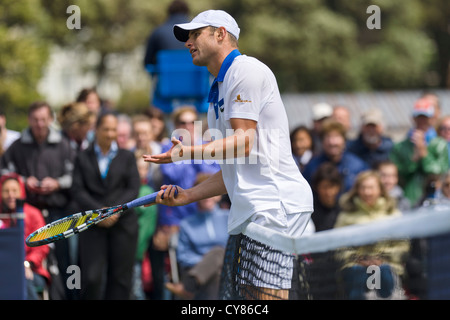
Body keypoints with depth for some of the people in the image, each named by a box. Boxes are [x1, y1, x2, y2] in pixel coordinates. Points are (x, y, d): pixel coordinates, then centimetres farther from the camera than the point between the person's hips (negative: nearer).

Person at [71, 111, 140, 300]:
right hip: (93, 225, -1)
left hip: (123, 223, 1)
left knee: (120, 276, -1)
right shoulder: (83, 158, 10)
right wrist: (98, 211, -14)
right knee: (91, 276, -10)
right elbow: (77, 190, 0)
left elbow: (133, 189, 3)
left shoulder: (127, 157, 12)